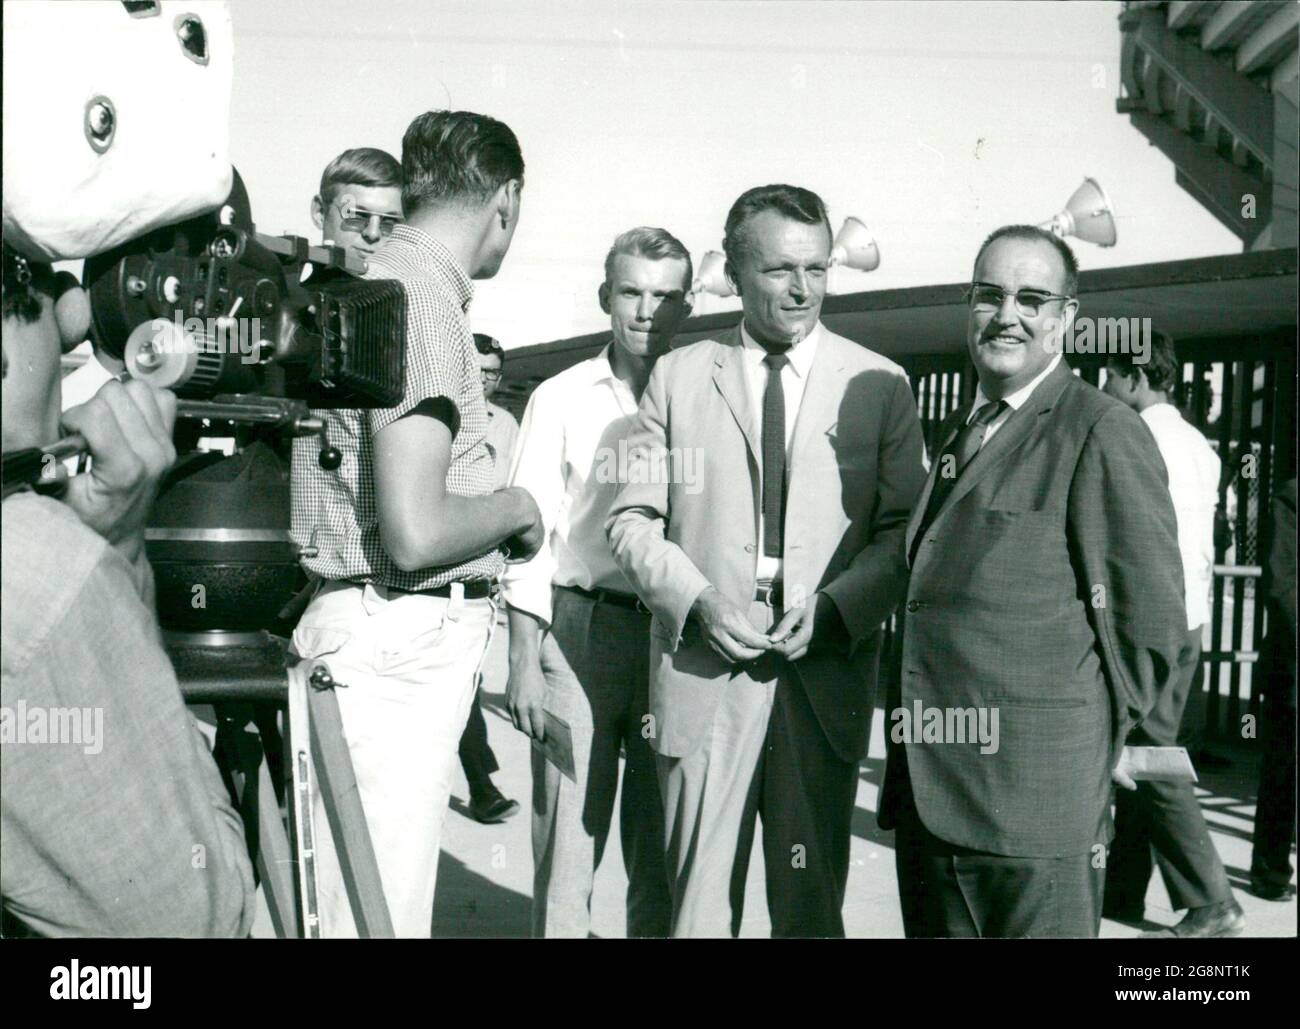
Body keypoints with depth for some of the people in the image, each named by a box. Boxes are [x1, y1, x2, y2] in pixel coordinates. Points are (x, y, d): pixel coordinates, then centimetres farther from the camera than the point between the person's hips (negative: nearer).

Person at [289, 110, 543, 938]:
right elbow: (414, 533, -22)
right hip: (400, 642, -9)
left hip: (410, 633, 9)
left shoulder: (381, 281, 14)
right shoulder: (423, 295, -15)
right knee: (379, 912, -2)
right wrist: (514, 505, -5)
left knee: (386, 904, 15)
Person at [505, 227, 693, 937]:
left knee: (662, 845, 11)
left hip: (676, 633, 1)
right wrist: (523, 660, -2)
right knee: (565, 833, 3)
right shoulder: (561, 399, 5)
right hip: (578, 630, -1)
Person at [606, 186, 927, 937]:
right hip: (702, 669, 0)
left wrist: (832, 607, -12)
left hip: (827, 671, 0)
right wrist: (697, 600, -11)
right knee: (697, 899, 7)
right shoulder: (679, 377, 7)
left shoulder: (879, 385, 5)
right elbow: (633, 520, 6)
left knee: (812, 900, 11)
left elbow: (906, 530, 3)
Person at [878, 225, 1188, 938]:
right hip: (927, 788, 7)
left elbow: (1150, 624, -10)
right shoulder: (958, 430, 15)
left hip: (1030, 797, -7)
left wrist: (1082, 742, -3)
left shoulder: (1103, 432, -9)